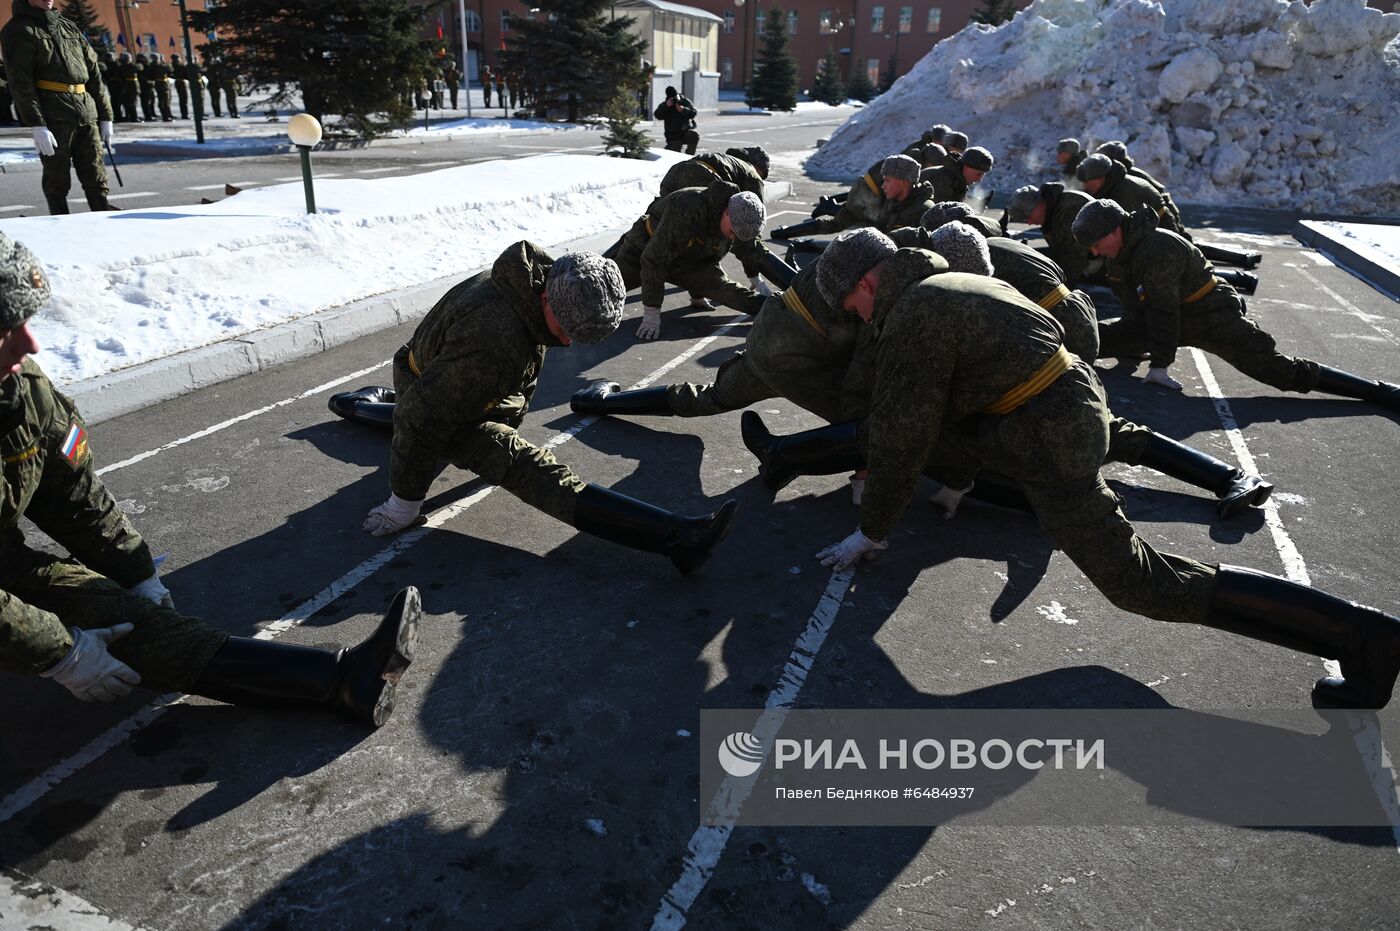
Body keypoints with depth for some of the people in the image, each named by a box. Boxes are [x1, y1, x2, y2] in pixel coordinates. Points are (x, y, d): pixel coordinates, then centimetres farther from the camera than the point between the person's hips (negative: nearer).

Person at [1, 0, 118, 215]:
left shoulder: (68, 26, 19)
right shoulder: (19, 30, 1)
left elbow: (93, 72, 19)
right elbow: (20, 82, -8)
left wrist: (105, 116, 14)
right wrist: (36, 125, -18)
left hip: (87, 113, 5)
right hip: (53, 116, -5)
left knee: (95, 175, 4)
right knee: (57, 177, -1)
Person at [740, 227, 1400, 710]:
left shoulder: (913, 316, -17)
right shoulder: (953, 282, 13)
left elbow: (903, 437, -15)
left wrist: (872, 531, -4)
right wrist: (952, 480, 35)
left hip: (1047, 446, -10)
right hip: (1063, 410, 10)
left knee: (1142, 582, -9)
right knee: (877, 429, 17)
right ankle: (782, 454, 39)